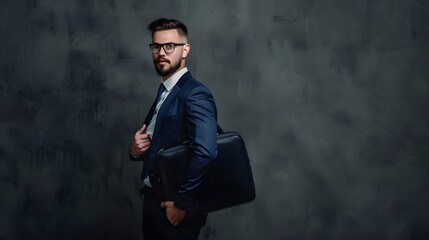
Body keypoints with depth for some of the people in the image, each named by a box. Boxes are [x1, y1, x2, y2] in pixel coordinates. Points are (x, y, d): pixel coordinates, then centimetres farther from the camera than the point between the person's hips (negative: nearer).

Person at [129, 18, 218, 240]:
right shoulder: (164, 92, 10)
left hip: (174, 208, -8)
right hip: (154, 201, 8)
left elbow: (205, 152, -32)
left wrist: (182, 202, -23)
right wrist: (136, 149, -5)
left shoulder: (195, 94, -18)